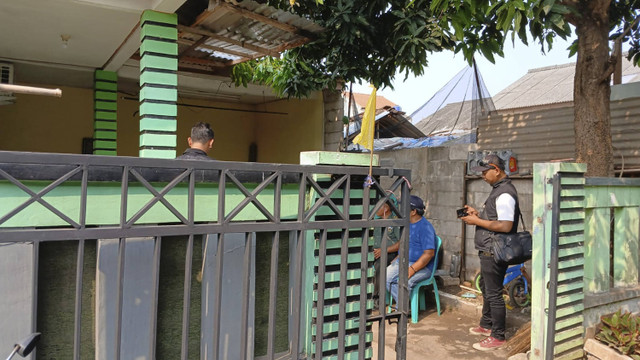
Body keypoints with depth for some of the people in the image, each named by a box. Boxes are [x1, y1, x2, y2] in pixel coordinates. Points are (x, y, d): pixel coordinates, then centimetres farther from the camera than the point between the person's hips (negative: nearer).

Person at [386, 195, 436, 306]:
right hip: (402, 261, 8)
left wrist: (412, 269, -26)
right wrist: (396, 259, 10)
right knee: (386, 276, -14)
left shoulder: (425, 227, -14)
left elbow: (429, 253, -20)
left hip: (421, 266, -8)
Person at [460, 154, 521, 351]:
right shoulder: (498, 189, 12)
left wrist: (477, 221, -21)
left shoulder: (505, 194, -20)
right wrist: (477, 213, 8)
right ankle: (486, 325, 38)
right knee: (486, 289, 22)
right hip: (489, 251, 11)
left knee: (494, 294, -1)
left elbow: (505, 225, -27)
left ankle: (498, 336, 12)